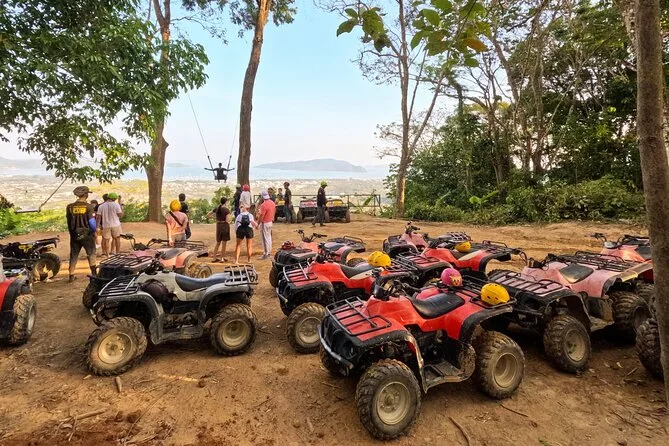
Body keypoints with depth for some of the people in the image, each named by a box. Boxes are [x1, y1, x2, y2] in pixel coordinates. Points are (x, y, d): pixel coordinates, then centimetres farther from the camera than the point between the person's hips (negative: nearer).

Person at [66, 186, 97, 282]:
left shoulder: (70, 207, -1)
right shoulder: (89, 206, -13)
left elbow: (68, 222, 5)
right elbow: (92, 222, -14)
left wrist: (71, 232, 18)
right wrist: (94, 231, 5)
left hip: (74, 235, 3)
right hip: (87, 234, -3)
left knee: (73, 256, 12)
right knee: (91, 253, 11)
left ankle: (71, 276, 14)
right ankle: (94, 273, 12)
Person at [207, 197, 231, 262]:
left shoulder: (217, 209, 4)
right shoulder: (227, 210, -13)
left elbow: (208, 215, 12)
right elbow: (227, 220, -19)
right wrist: (229, 220, 1)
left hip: (218, 226, 5)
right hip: (225, 226, -5)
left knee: (218, 243, 17)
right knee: (224, 243, 6)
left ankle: (214, 258, 17)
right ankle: (222, 258, 12)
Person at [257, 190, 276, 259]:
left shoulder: (264, 205, -23)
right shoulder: (272, 202, 3)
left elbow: (261, 216, -21)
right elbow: (274, 212, 14)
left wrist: (258, 224, -13)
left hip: (264, 223, -9)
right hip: (270, 222, 9)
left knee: (265, 239, -2)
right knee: (269, 237, 17)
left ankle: (266, 254, 3)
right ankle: (269, 252, 27)